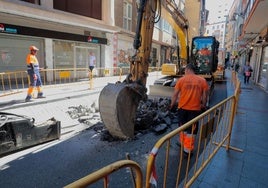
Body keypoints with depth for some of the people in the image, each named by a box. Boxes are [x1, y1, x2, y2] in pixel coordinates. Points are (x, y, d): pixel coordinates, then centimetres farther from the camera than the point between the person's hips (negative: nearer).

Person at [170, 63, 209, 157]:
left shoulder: (181, 80, -4)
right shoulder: (202, 80, -2)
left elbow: (175, 94, -2)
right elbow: (204, 95, 1)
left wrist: (172, 104, 11)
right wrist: (204, 105, 17)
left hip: (182, 108, 1)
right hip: (195, 108, 0)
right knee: (192, 130, 9)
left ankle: (183, 144, 37)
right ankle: (188, 149, 16)